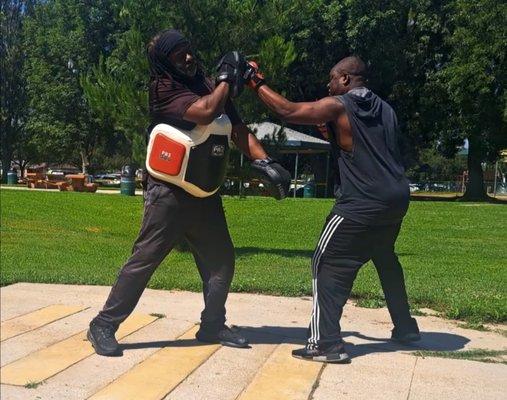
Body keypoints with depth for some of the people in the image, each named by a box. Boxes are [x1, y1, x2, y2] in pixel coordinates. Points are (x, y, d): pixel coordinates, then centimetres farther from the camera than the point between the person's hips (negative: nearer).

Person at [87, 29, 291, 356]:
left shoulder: (210, 87, 10)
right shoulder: (164, 89, -11)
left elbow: (238, 129, 5)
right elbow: (204, 113, -28)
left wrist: (264, 162, -10)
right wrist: (227, 79, -13)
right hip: (169, 193, -7)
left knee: (221, 259, 9)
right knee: (144, 259, -7)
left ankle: (212, 325, 24)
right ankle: (104, 325, 3)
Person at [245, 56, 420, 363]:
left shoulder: (338, 106, -5)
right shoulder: (385, 109, 16)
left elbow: (288, 112, -11)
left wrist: (257, 83, 1)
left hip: (363, 204, -8)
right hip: (396, 199, 8)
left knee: (329, 265, -2)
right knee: (386, 260, 27)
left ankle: (327, 343, -7)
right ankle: (405, 327, 36)